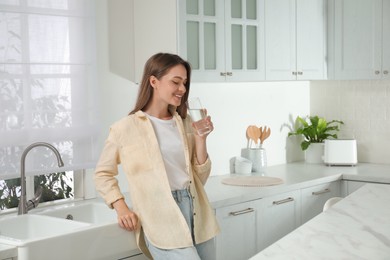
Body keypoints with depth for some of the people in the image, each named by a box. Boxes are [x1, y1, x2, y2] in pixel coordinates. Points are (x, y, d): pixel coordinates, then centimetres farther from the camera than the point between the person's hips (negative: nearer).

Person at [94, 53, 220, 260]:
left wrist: (201, 138, 0)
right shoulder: (126, 128, -2)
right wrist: (121, 208, -5)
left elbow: (199, 178, 12)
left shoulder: (185, 124, 13)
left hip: (195, 215, 6)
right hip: (161, 221, -5)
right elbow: (103, 174, 8)